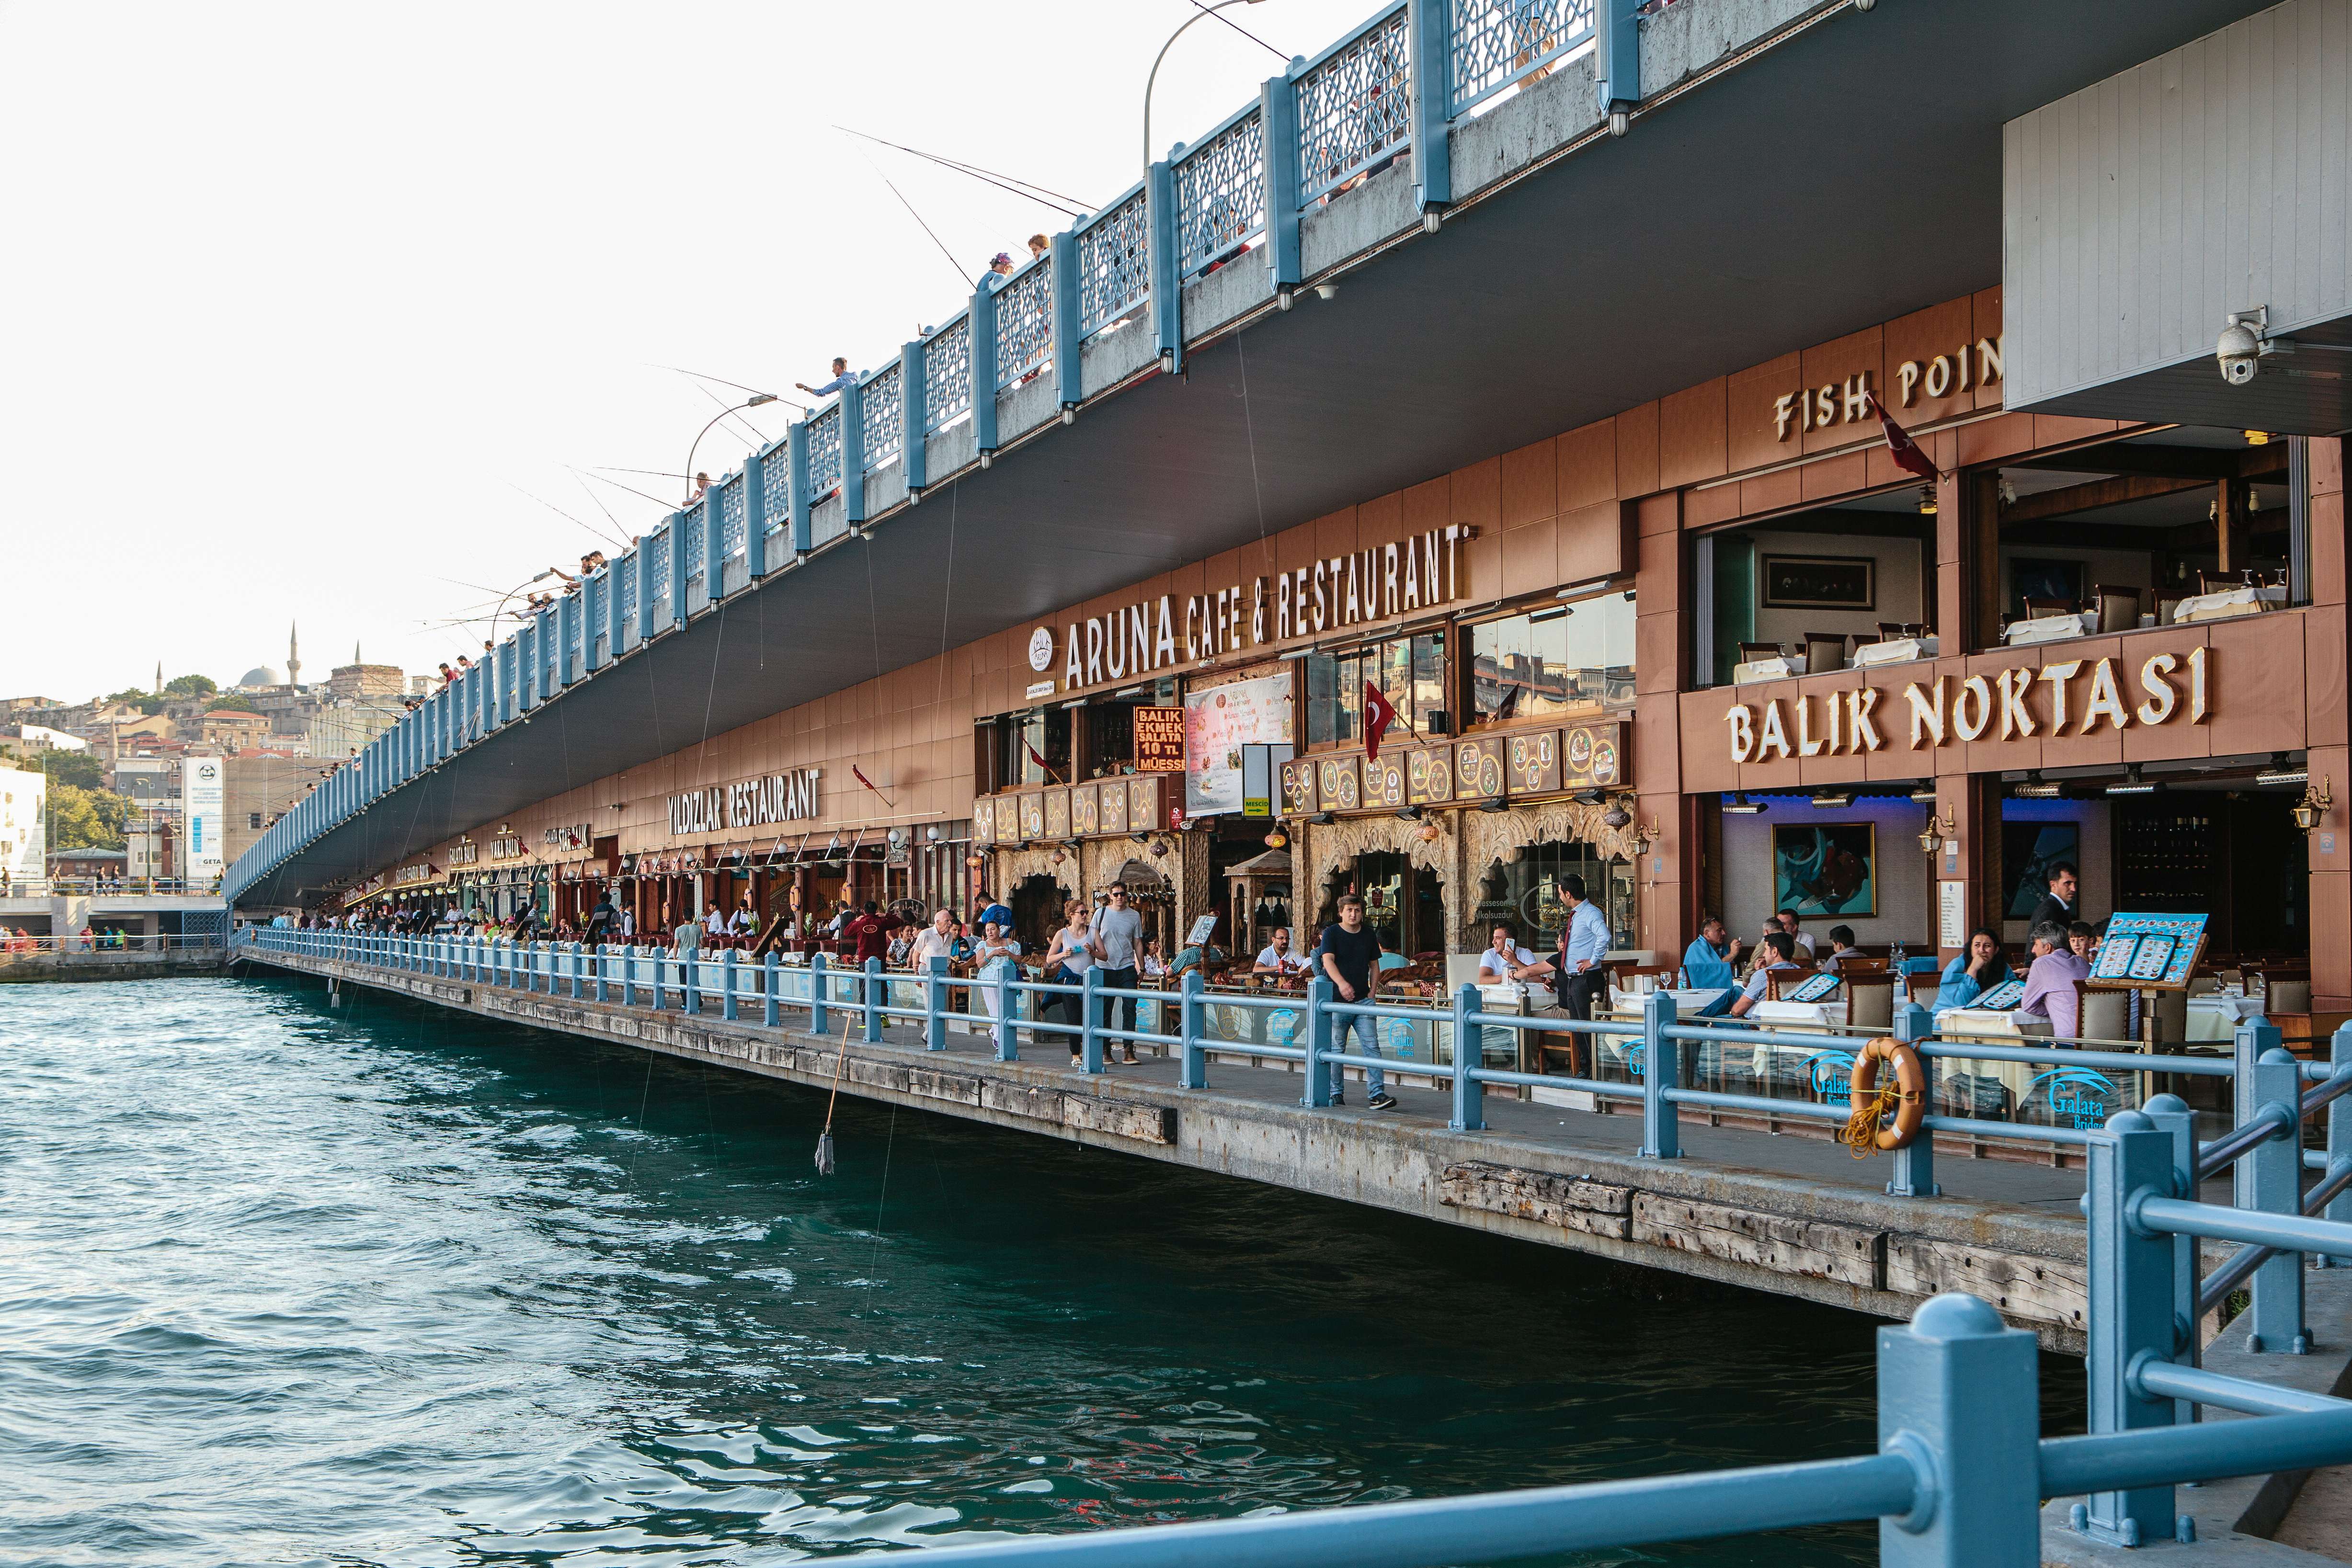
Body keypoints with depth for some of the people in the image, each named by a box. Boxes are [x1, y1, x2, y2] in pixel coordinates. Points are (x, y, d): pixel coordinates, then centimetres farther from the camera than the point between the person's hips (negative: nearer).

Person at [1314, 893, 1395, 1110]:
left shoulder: (1369, 937, 13)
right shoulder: (1331, 933, -2)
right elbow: (1328, 960, -15)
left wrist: (1372, 991, 5)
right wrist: (1342, 983, -32)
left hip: (1363, 1001, 3)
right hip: (1337, 1000, -3)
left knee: (1372, 1046, -6)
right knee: (1336, 1048, 2)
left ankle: (1377, 1094, -10)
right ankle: (1336, 1093, 13)